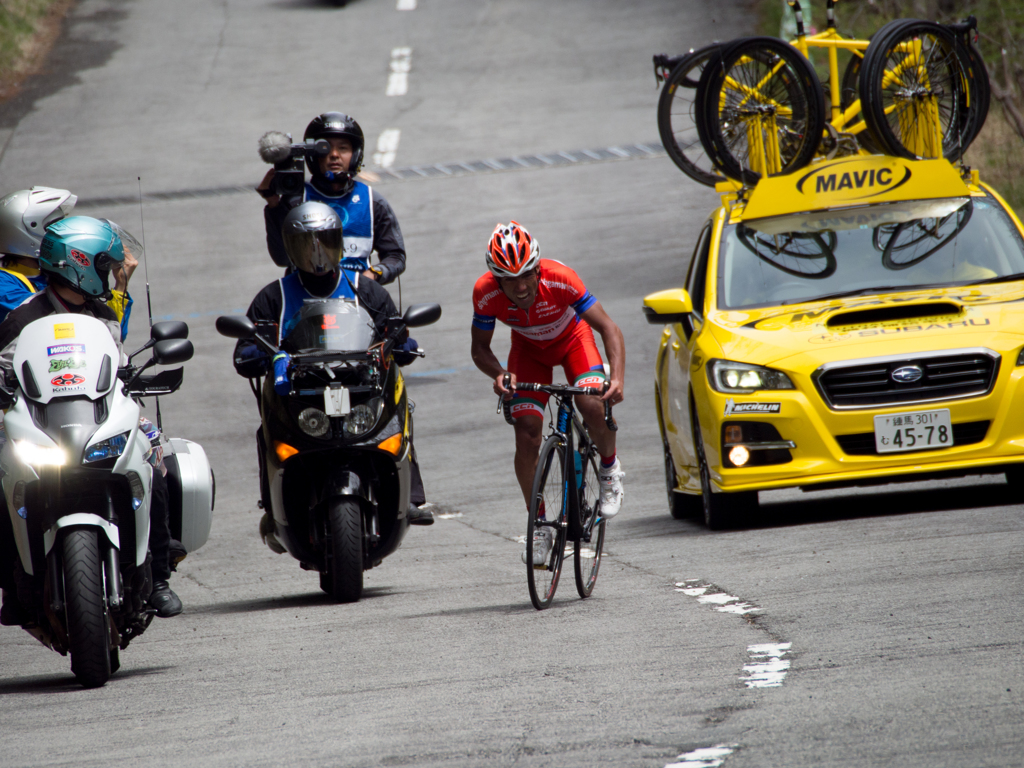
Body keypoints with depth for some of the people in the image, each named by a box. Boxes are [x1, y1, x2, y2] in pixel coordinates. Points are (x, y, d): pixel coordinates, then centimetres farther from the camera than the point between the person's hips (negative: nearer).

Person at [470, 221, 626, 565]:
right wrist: (498, 374, -37)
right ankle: (539, 525, 2)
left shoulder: (560, 280, -37)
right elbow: (480, 348, -15)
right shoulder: (486, 293, -31)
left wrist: (617, 378, -48)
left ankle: (610, 468, 2)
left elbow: (609, 329, -34)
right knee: (527, 433, -12)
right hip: (529, 348, 2)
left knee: (593, 406, -29)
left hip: (572, 338, -2)